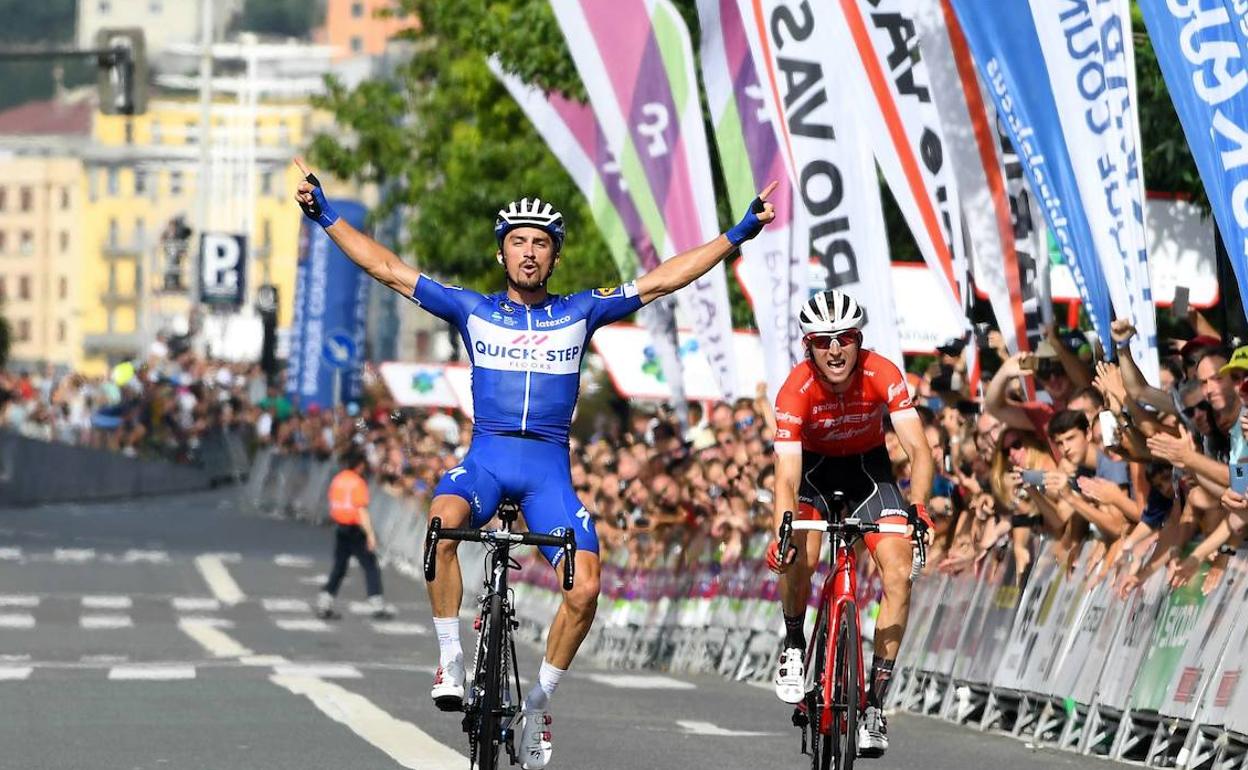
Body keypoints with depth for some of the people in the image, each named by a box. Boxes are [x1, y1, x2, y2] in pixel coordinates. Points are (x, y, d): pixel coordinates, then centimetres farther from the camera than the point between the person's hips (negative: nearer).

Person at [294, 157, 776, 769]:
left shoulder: (579, 314, 10)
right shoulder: (473, 311, 9)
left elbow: (660, 281, 8)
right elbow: (387, 268, 7)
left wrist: (738, 235, 3)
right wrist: (325, 215, 1)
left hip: (549, 466, 1)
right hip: (485, 455, -1)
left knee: (585, 588, -18)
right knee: (443, 523, -35)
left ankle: (538, 702, 4)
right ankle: (451, 662, -20)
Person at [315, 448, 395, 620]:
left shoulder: (337, 480, 6)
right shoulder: (357, 483, -15)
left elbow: (332, 506, 12)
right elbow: (362, 511, -19)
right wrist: (370, 535, -18)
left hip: (341, 527, 7)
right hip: (356, 529, -7)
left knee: (338, 568, 12)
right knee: (370, 566, 2)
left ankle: (324, 605, 7)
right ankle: (378, 606, 1)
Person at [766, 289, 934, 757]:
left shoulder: (882, 375, -28)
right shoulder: (796, 390, -29)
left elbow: (917, 448, -33)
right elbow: (787, 474, -34)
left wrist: (918, 506, -50)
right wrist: (782, 533, -51)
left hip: (868, 466, 1)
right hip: (814, 465, -1)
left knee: (899, 573, -18)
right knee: (799, 557, -30)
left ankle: (875, 704, -11)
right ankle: (794, 645, 2)